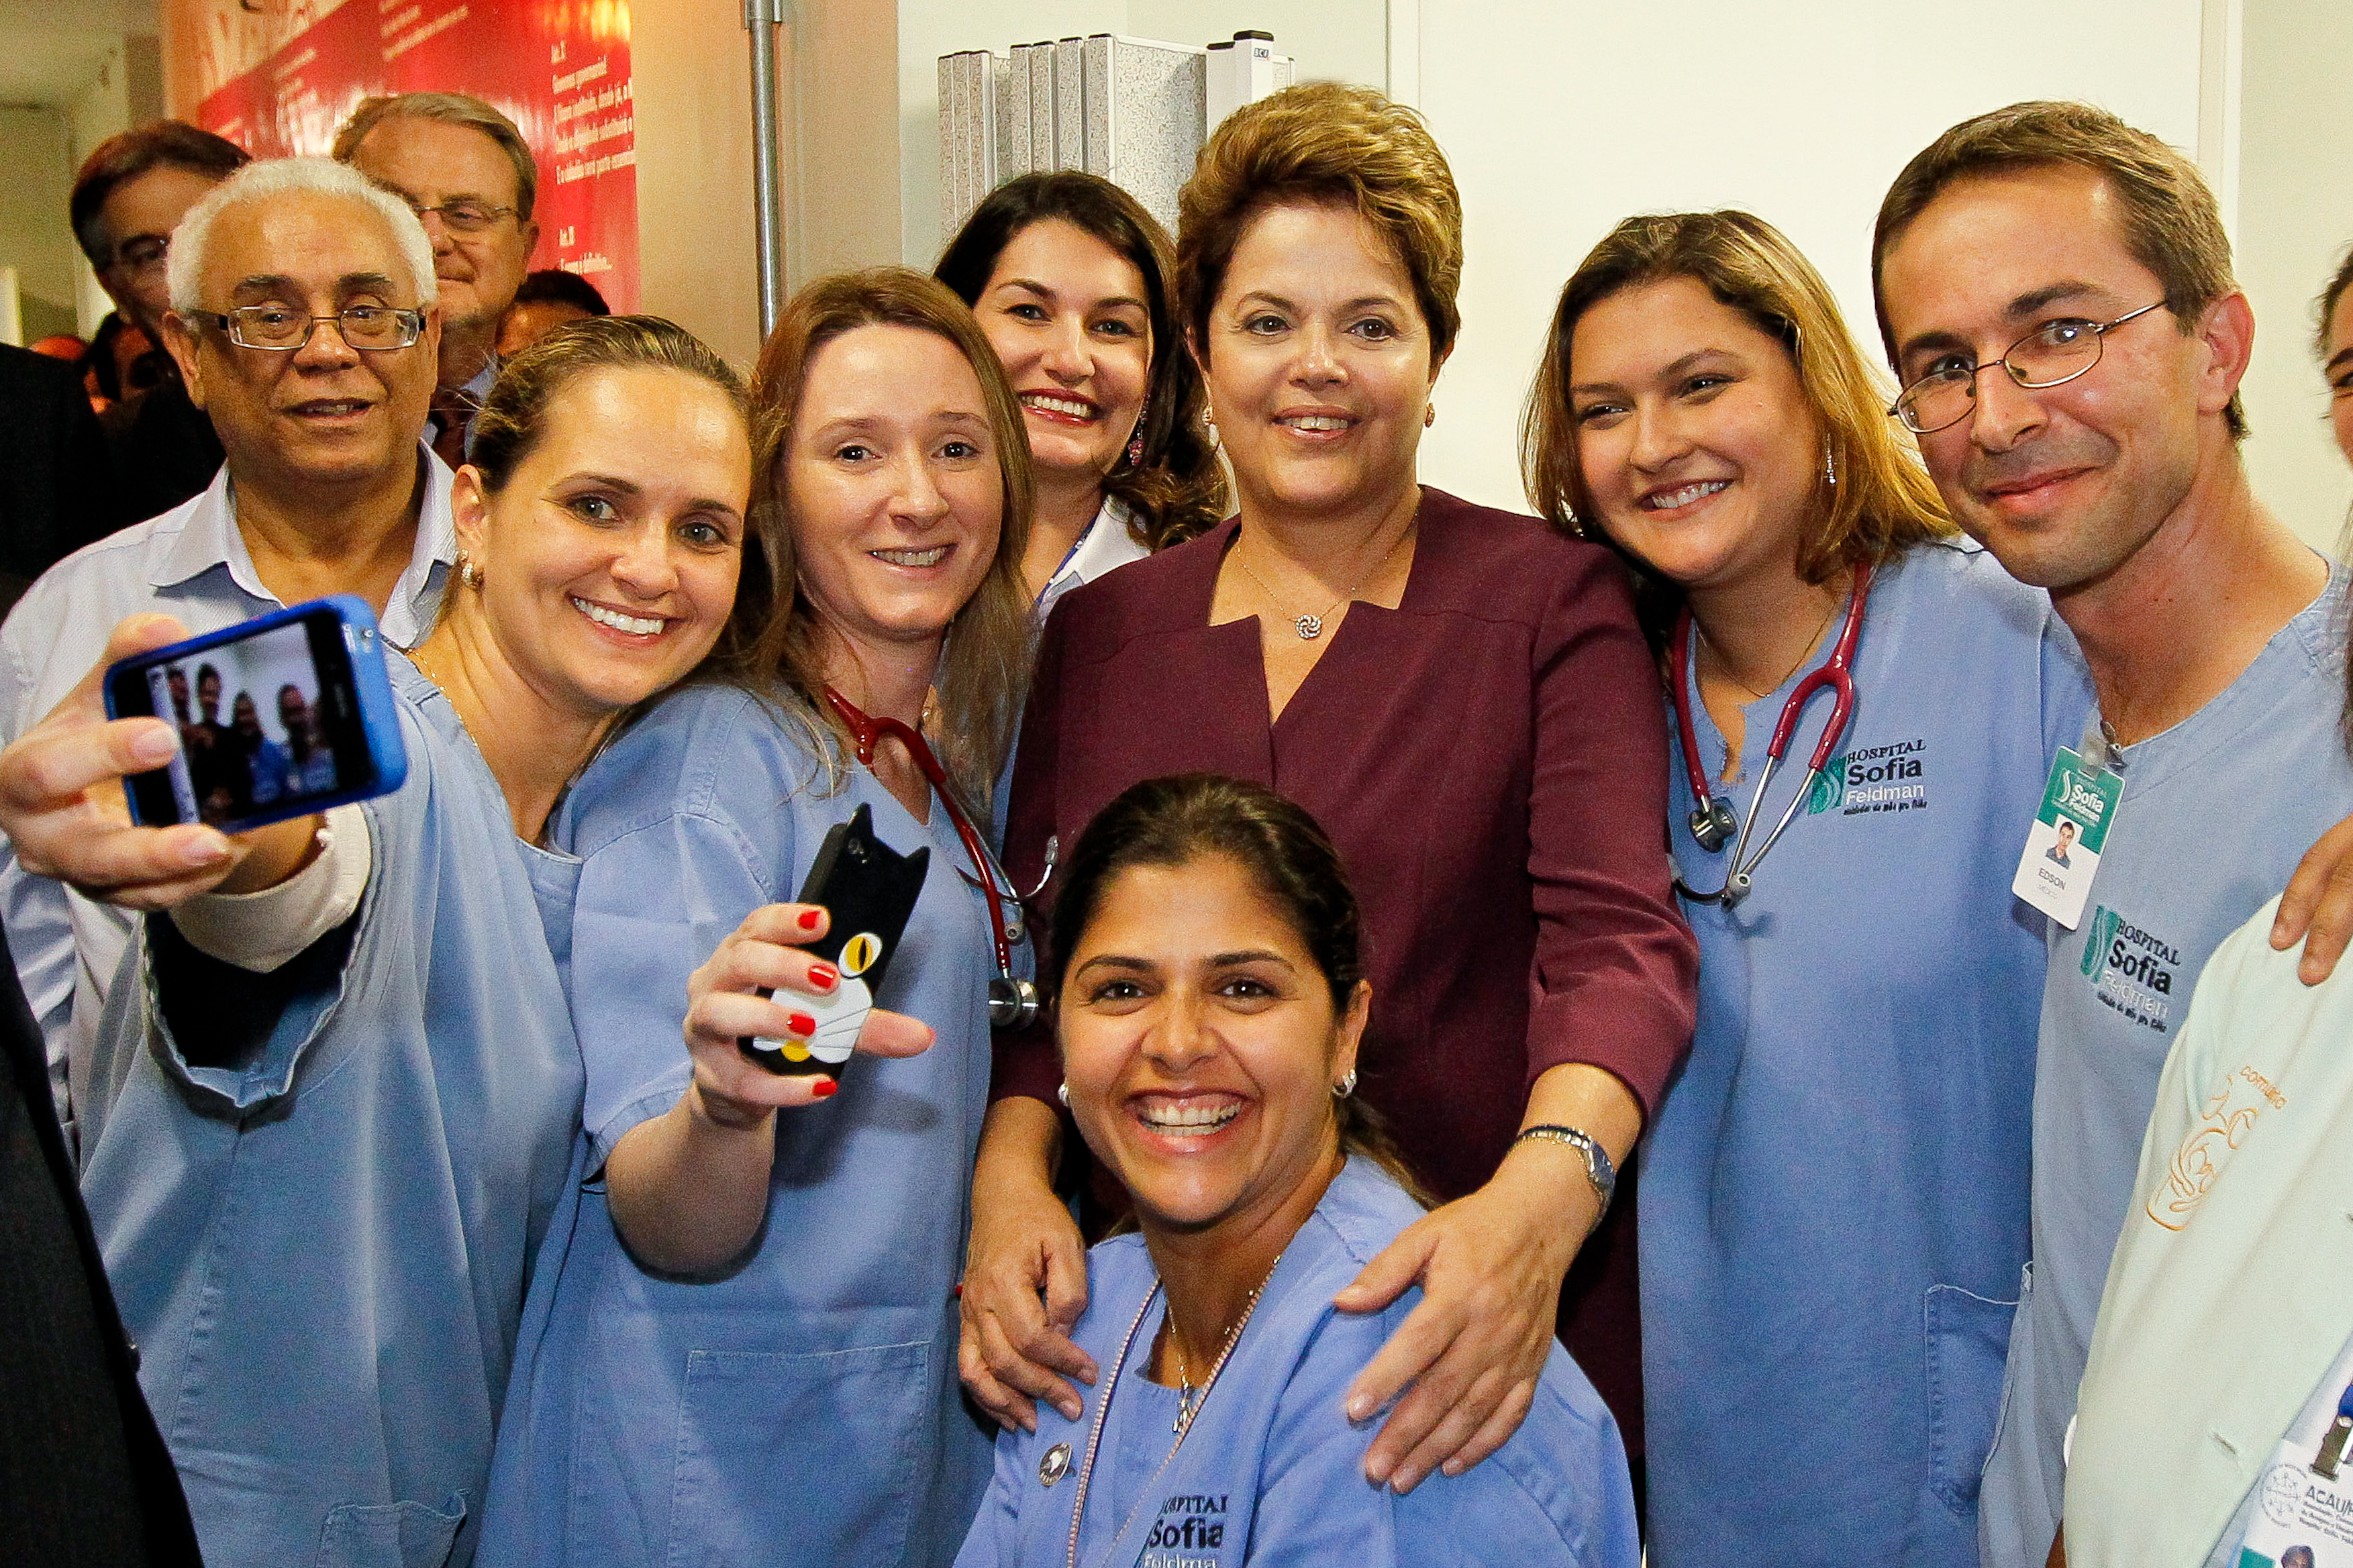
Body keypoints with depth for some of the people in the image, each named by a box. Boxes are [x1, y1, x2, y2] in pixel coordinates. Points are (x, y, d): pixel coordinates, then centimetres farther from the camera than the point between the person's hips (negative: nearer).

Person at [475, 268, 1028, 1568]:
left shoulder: (966, 753, 4)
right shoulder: (700, 754, -18)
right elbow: (665, 1230, -22)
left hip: (926, 1426, 7)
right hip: (721, 1456, -6)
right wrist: (725, 1103, -40)